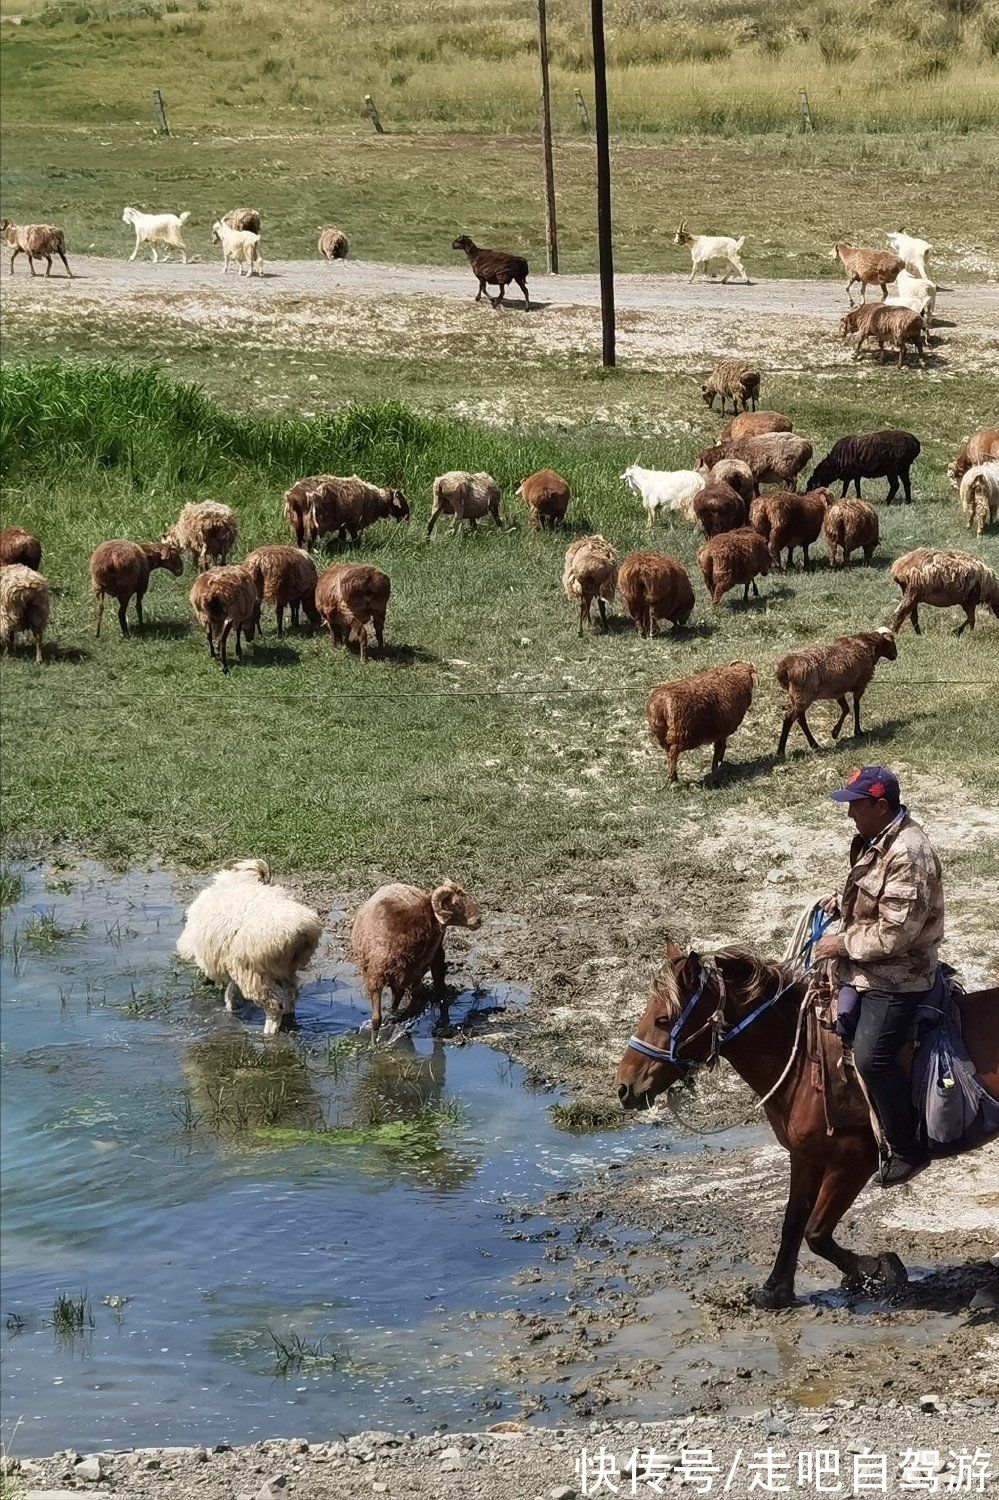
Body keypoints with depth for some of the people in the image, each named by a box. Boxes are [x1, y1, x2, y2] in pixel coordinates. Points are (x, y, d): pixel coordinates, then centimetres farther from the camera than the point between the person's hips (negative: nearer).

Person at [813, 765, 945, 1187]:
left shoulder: (907, 855, -28)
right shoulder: (876, 838, 5)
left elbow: (895, 933, -28)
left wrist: (844, 944, -18)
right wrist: (845, 903, 6)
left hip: (896, 976, -11)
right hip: (868, 966, 11)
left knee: (872, 1056, -16)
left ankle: (908, 1150, -2)